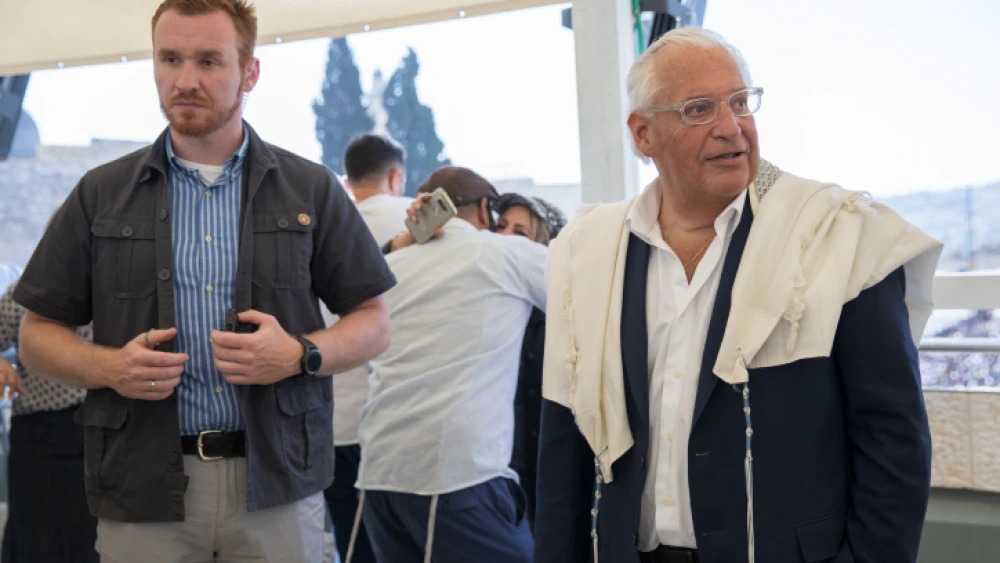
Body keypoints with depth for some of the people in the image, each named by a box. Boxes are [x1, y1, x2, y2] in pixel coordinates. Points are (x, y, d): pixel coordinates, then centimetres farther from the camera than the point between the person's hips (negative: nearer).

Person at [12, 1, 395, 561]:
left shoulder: (312, 189, 6)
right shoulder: (101, 194, 7)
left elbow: (375, 325, 6)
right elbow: (38, 335, 9)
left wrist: (301, 355, -13)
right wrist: (108, 367, -11)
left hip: (279, 485, 0)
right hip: (142, 489, 1)